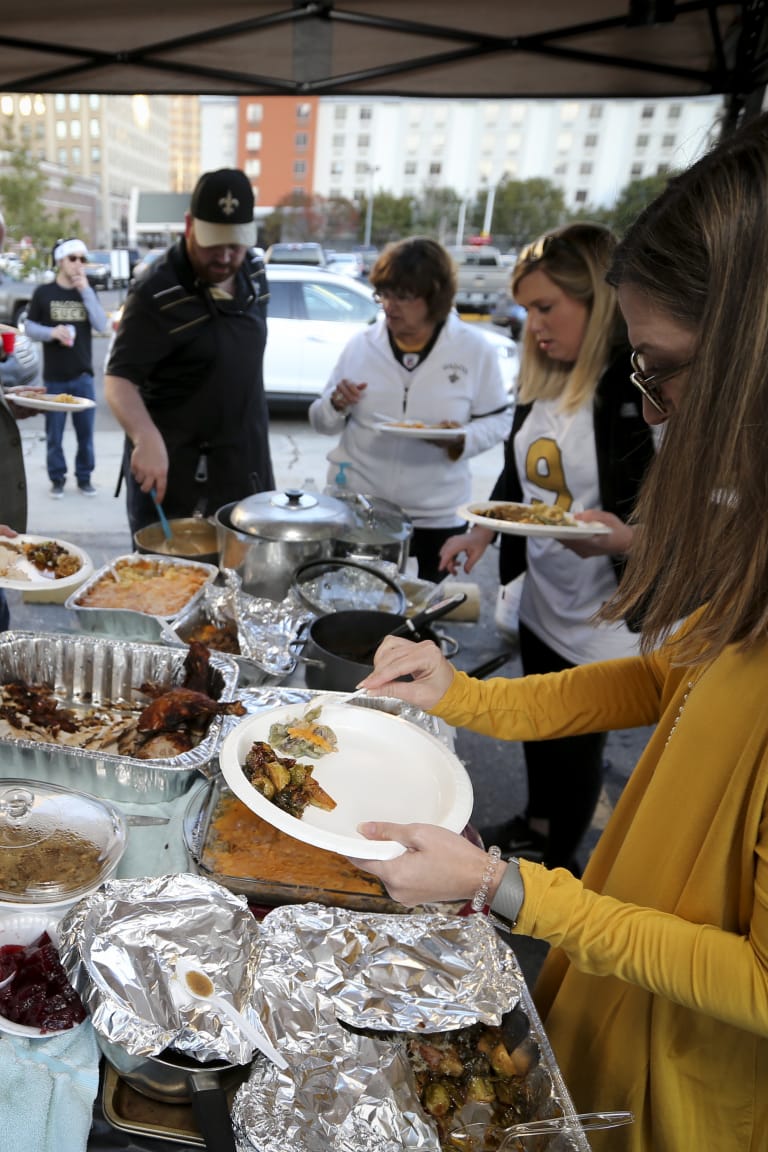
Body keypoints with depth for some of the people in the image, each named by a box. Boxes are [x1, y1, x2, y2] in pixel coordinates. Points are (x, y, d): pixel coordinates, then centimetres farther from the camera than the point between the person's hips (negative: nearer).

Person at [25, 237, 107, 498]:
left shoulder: (87, 292, 7)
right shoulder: (43, 292, 0)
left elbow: (102, 326, -7)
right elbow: (28, 327, 2)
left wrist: (85, 290, -12)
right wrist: (51, 332, -18)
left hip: (83, 375, 2)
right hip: (54, 376, -2)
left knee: (86, 431, 5)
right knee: (54, 433, 4)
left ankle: (84, 477, 17)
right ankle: (57, 479, 15)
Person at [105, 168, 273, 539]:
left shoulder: (253, 271, 2)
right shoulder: (157, 295, -18)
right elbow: (119, 380, -23)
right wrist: (147, 439, -42)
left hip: (246, 463, 6)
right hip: (173, 470, -6)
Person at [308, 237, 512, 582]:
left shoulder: (474, 350, -4)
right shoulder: (361, 344, 2)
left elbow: (498, 420, 2)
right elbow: (322, 424, 8)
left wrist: (462, 440, -18)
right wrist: (336, 405, -14)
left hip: (435, 517, -1)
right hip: (353, 508, 2)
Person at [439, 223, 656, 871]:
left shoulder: (641, 390, -20)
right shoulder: (545, 382, 6)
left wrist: (620, 536, -35)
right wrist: (483, 534, 3)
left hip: (603, 619, -7)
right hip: (541, 599, 7)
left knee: (576, 742, 11)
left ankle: (555, 860, 36)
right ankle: (534, 826, 47)